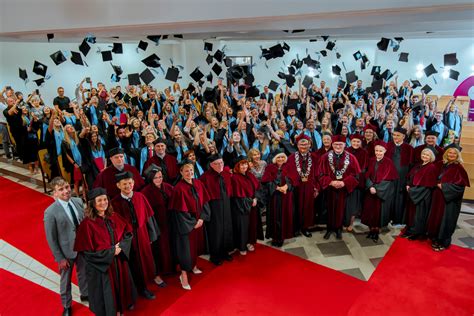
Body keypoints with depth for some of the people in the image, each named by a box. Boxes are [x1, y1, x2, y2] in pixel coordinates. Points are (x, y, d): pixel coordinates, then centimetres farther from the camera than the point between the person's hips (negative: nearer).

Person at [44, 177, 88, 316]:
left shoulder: (78, 201, -10)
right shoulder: (50, 212, -23)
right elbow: (51, 238, -15)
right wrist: (59, 258, -11)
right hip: (66, 251, -4)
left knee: (84, 272, 25)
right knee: (66, 279, 18)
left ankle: (85, 294, 53)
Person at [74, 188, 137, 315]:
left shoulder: (115, 217, -2)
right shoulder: (87, 224, -18)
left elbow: (128, 235, 3)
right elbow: (87, 252, -17)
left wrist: (120, 246, -16)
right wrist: (111, 252, -19)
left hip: (119, 263, 5)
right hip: (101, 267, -5)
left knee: (120, 289, 19)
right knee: (107, 296, 10)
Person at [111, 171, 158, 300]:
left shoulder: (140, 197, -5)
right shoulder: (115, 202, -15)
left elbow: (148, 217, 0)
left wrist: (151, 235, 1)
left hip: (142, 235, 3)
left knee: (143, 262, 16)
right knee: (131, 265, 12)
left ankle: (143, 288, 37)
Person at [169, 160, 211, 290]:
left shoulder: (199, 184, -2)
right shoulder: (179, 188, -20)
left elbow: (204, 202, 3)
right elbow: (180, 210, -18)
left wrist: (202, 218, -7)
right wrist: (193, 222, -13)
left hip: (198, 221, 6)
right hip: (185, 223, -6)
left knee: (196, 244, 18)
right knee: (186, 247, 0)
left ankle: (193, 265, 39)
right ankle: (184, 275, 13)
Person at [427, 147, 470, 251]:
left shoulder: (458, 168, -8)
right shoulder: (443, 165, 11)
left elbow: (460, 184, -16)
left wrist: (444, 186, -16)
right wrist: (438, 184, 2)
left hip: (449, 199, -6)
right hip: (439, 197, 7)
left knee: (445, 220, -1)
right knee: (436, 218, 10)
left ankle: (443, 242, 11)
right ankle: (436, 239, 22)